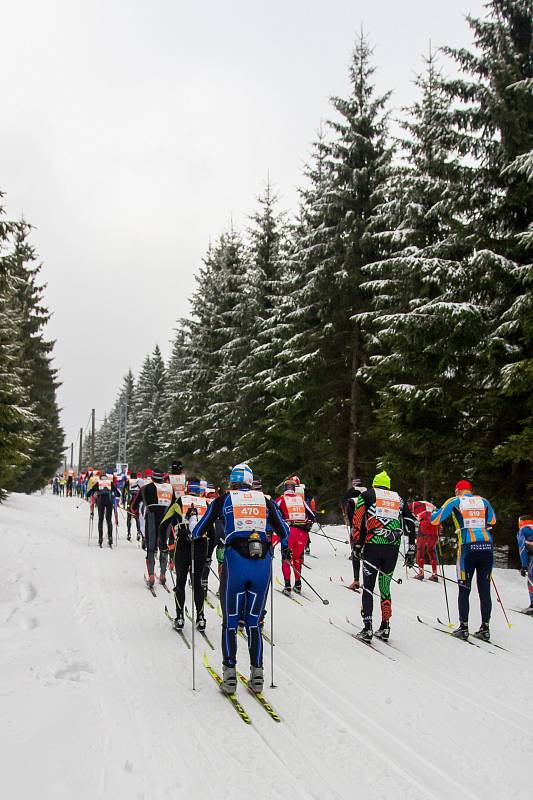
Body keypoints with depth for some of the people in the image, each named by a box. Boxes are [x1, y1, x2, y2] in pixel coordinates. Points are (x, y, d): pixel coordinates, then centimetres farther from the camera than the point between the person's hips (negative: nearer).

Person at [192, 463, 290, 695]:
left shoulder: (223, 500, 10)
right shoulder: (265, 501, 15)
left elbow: (200, 529, 15)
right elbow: (284, 530, 22)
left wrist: (193, 539, 36)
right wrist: (285, 548, 41)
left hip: (235, 561, -2)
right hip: (262, 563, 2)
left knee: (231, 622, 9)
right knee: (253, 622, 13)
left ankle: (229, 676, 8)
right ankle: (257, 676, 13)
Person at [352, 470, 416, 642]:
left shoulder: (367, 495, 11)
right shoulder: (399, 499, 19)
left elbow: (358, 520, -1)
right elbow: (411, 524, 12)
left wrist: (357, 545, 0)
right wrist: (411, 551, 13)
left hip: (373, 546, -3)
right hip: (393, 549, 3)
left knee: (368, 587, 4)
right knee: (385, 587, 15)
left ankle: (367, 628, -4)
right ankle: (385, 628, 17)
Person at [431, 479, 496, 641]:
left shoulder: (455, 501, 5)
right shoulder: (483, 501, 15)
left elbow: (435, 520, 7)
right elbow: (492, 521, 31)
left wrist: (434, 512, 27)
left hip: (468, 548, -3)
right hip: (486, 547, 3)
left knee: (464, 590, 5)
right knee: (485, 589, 9)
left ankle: (463, 627, 6)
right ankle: (485, 628, 12)